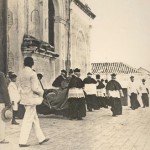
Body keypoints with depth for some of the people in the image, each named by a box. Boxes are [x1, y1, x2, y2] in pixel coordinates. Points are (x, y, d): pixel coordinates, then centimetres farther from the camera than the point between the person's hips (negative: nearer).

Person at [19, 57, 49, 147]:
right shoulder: (32, 74, -16)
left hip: (25, 98, 8)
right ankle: (22, 141, 3)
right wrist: (41, 92, -2)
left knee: (35, 119, 15)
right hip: (31, 99, -8)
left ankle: (41, 138, 24)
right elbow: (35, 88, -21)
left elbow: (22, 87, 11)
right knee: (28, 120, -2)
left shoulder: (22, 74, 8)